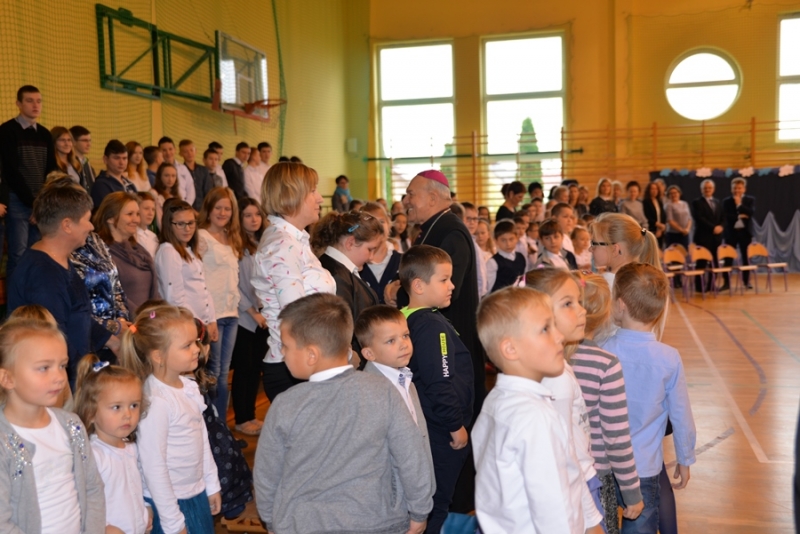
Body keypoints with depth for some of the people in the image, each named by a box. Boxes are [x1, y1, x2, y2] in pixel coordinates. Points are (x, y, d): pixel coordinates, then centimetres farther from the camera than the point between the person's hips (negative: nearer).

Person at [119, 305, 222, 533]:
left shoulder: (189, 386, -2)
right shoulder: (156, 402, -24)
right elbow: (153, 467, -21)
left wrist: (212, 484, 14)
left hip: (198, 495, 7)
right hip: (169, 503, -7)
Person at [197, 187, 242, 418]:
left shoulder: (232, 238, 16)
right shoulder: (201, 237, -6)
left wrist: (236, 304, 11)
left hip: (231, 313, 6)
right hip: (212, 314, -6)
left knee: (223, 374, 11)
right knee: (213, 373, -2)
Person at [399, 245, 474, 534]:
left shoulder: (406, 319, 5)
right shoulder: (432, 326, -23)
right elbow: (440, 384, -25)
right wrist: (456, 425, -14)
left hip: (425, 424, 9)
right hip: (441, 432, -9)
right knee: (437, 503, 4)